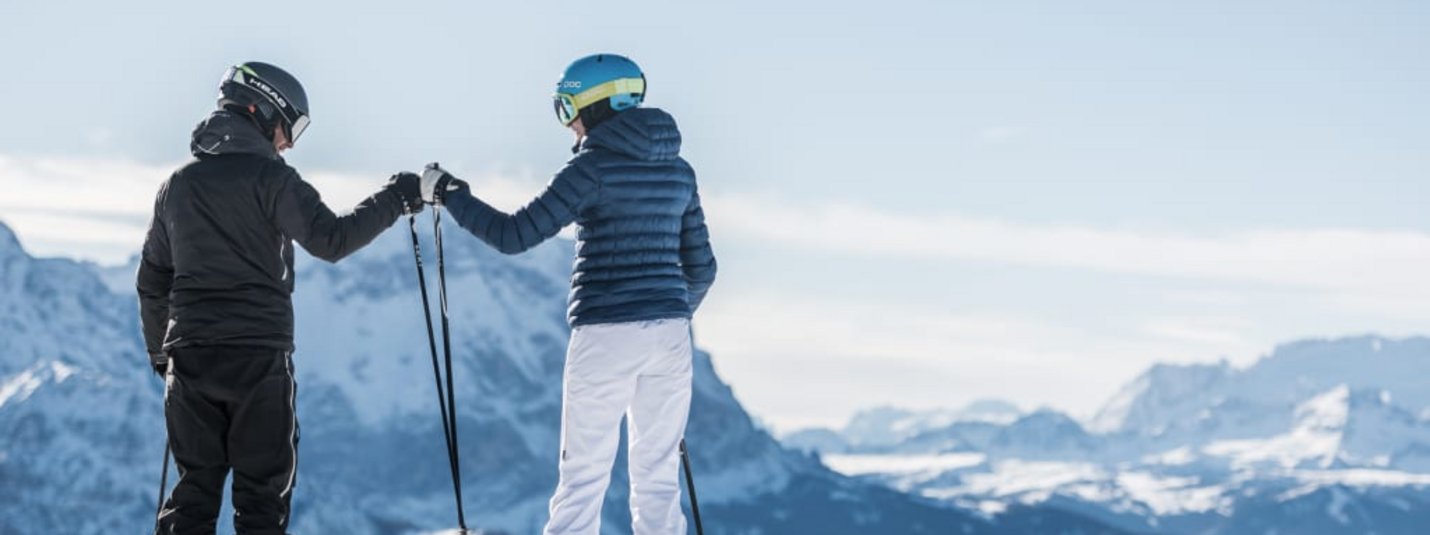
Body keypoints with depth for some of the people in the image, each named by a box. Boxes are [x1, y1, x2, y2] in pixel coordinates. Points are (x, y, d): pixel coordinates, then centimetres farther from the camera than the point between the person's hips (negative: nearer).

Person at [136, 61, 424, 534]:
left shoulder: (177, 185, 13)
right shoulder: (268, 177, -6)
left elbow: (152, 282, 18)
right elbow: (330, 240, -14)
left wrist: (160, 354, 28)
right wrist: (394, 199, -5)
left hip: (190, 357, 5)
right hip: (260, 357, -5)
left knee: (196, 486, 9)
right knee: (263, 492, 2)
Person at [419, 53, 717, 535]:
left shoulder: (593, 166, -8)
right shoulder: (678, 170, 11)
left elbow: (515, 236, -11)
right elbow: (700, 268, 15)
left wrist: (451, 195, 1)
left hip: (605, 333, -5)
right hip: (669, 333, 5)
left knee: (583, 478, 1)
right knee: (658, 479, 9)